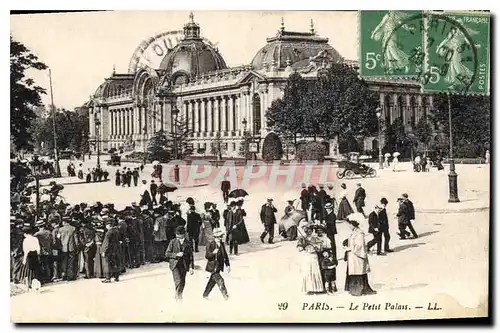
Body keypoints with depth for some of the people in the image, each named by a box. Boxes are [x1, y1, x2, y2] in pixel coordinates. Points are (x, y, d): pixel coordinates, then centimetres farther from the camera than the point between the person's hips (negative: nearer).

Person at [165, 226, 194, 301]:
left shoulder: (187, 243, 3)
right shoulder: (173, 242, -1)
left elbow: (190, 255, 5)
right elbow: (167, 254, 0)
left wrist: (191, 267, 1)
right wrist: (176, 255, -16)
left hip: (184, 265, 2)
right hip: (175, 264, -2)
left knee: (182, 282, 8)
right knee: (178, 281, -16)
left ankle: (179, 296, 28)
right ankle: (178, 296, 1)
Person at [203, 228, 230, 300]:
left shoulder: (222, 244, 5)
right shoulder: (210, 244, -14)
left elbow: (225, 255, 13)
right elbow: (207, 256, -15)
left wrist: (227, 265, 11)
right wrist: (213, 253, -34)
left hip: (219, 266, 7)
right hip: (213, 267, -7)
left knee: (212, 281, 16)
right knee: (220, 280, -12)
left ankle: (205, 295, 32)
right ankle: (225, 296, -7)